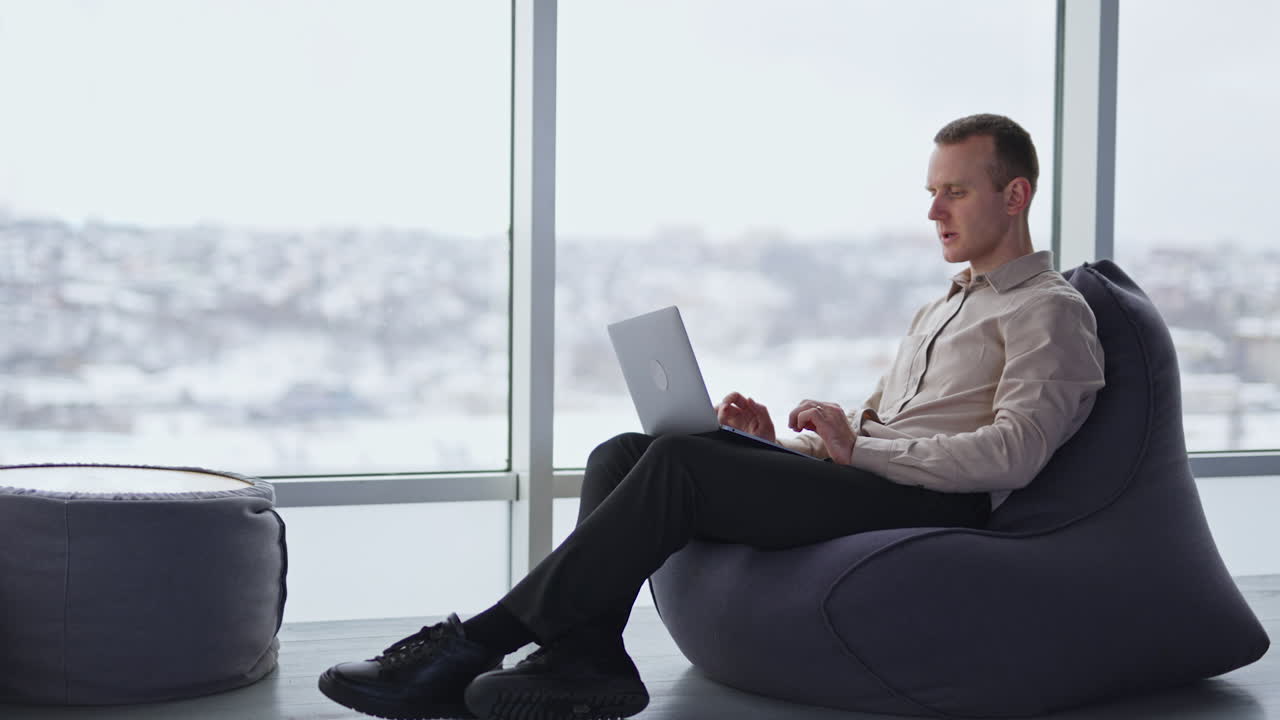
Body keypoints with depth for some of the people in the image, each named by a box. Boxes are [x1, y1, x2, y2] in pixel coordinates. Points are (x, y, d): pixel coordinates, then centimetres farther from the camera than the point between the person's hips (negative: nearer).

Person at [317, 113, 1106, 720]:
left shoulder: (1053, 311, 2)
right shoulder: (940, 309, 31)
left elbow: (1011, 454, -13)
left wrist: (861, 447, -15)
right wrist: (776, 439, 9)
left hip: (932, 508, -9)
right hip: (864, 482, 9)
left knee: (679, 461, -27)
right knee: (624, 455, -12)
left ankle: (475, 645, -25)